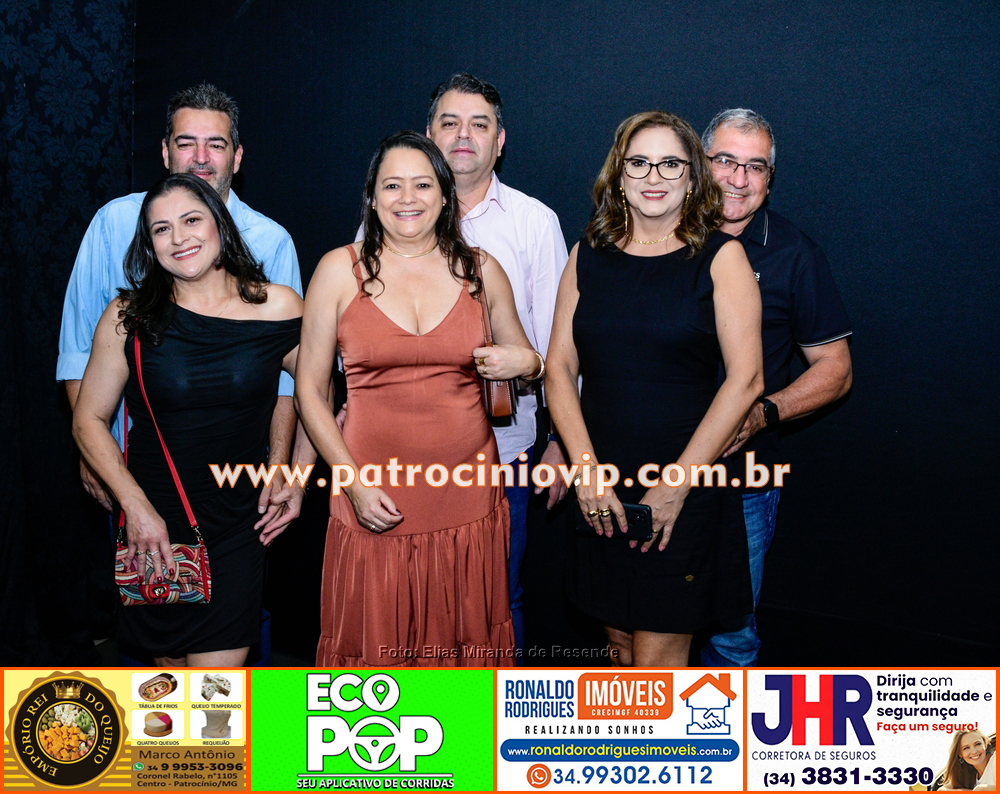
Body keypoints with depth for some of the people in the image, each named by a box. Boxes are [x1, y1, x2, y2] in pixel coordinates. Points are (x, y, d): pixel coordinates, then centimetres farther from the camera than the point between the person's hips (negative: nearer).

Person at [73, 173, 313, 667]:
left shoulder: (278, 308, -4)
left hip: (237, 530, -1)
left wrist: (298, 483, 5)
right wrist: (136, 506, -9)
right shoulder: (129, 317, -4)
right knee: (169, 663, 15)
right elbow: (89, 421, 1)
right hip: (152, 526, 1)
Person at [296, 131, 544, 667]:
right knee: (373, 647, 5)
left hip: (467, 498, 2)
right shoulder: (341, 270, 1)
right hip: (376, 501, -1)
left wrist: (526, 363, -5)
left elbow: (525, 362, 19)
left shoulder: (480, 270, 7)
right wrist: (353, 482, -7)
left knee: (463, 643, 9)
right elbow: (309, 389, 2)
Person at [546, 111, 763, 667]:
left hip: (688, 491, -3)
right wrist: (587, 470, -8)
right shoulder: (590, 256, 8)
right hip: (600, 494, 4)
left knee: (657, 660, -1)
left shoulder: (720, 257, -2)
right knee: (620, 644, 14)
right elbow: (560, 368, 5)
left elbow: (746, 380, -9)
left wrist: (676, 485, -12)